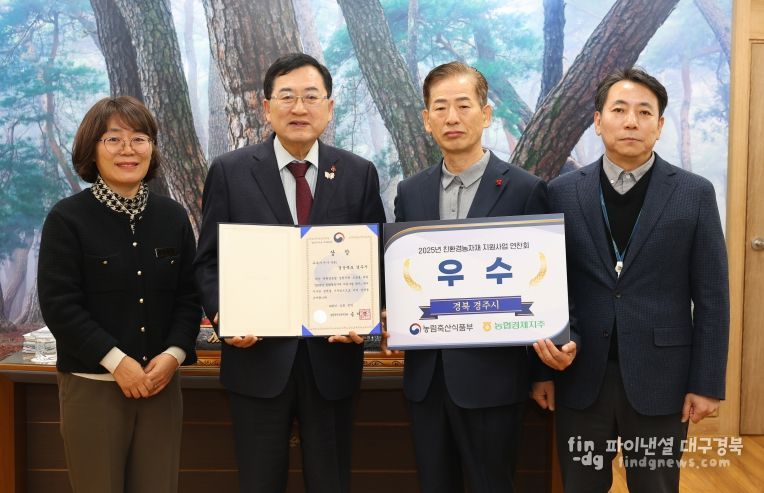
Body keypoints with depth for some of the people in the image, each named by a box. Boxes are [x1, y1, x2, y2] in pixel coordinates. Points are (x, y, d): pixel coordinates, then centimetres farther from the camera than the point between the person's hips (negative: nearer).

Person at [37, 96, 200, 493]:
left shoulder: (173, 216, 8)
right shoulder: (67, 218, -4)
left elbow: (188, 296, 8)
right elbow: (59, 304, -9)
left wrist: (174, 354, -8)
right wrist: (116, 360, -15)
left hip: (161, 382, 3)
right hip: (92, 386, -3)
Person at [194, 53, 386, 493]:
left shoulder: (359, 174, 3)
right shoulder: (230, 171, 0)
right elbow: (209, 260, 2)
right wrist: (222, 315, -15)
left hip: (333, 354, 1)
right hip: (258, 354, -1)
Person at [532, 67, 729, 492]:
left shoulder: (694, 193, -2)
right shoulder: (563, 193, 1)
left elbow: (711, 297, -1)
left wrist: (707, 383, -4)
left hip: (660, 377, -1)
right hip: (581, 376, 1)